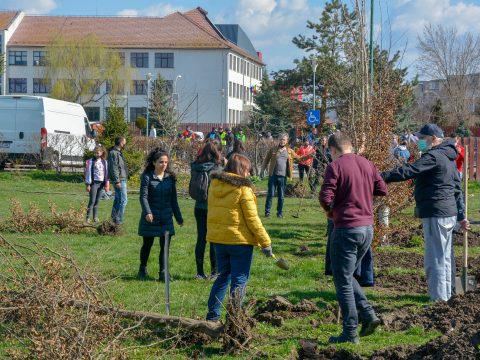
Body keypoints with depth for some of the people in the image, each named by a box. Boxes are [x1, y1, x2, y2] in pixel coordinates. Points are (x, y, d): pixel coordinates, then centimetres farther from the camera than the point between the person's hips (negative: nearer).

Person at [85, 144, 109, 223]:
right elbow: (88, 172, -3)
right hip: (94, 183, -4)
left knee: (97, 201, 8)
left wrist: (107, 184, 9)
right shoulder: (91, 161, -2)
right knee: (92, 201, -7)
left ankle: (95, 217, 15)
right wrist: (88, 184, -8)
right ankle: (88, 217, -5)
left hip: (101, 183, 4)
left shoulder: (104, 162, 10)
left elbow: (106, 173, 13)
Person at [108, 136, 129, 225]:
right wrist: (117, 181, -22)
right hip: (119, 180, -11)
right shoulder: (114, 153, -15)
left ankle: (114, 217, 21)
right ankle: (119, 220, -9)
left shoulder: (118, 152, 17)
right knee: (123, 200, -10)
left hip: (122, 179, 11)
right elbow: (113, 168, -20)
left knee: (118, 200, 15)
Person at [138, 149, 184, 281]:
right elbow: (143, 196, -13)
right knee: (147, 244, 11)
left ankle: (163, 273, 0)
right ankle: (142, 269, 30)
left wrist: (179, 217, 14)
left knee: (165, 246, -3)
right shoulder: (147, 177, -7)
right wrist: (147, 212, -27)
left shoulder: (170, 178, 6)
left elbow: (173, 199, 12)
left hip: (166, 218, 3)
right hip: (151, 218, -3)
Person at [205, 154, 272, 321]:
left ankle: (212, 315, 15)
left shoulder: (214, 185, 6)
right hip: (239, 240, -6)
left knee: (223, 276, 17)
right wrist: (265, 242, -8)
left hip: (218, 239, 6)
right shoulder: (242, 188, -13)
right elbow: (252, 219, -13)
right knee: (239, 280, 3)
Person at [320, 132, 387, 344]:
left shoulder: (335, 166, -11)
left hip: (346, 229, -7)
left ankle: (350, 333, 4)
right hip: (368, 228, 7)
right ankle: (368, 315, 11)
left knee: (343, 282, 3)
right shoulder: (366, 164, 8)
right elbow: (382, 190, 12)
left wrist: (331, 211, 3)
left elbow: (325, 198, -17)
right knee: (348, 276, 22)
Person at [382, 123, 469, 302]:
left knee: (435, 259, -7)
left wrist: (382, 177, -25)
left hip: (436, 214, -10)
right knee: (444, 257, 17)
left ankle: (438, 298, -5)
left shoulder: (433, 156, -14)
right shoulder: (449, 158, 18)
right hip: (449, 213, 10)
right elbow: (457, 189, 21)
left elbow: (408, 171, -25)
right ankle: (446, 294, 25)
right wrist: (461, 215, 25)